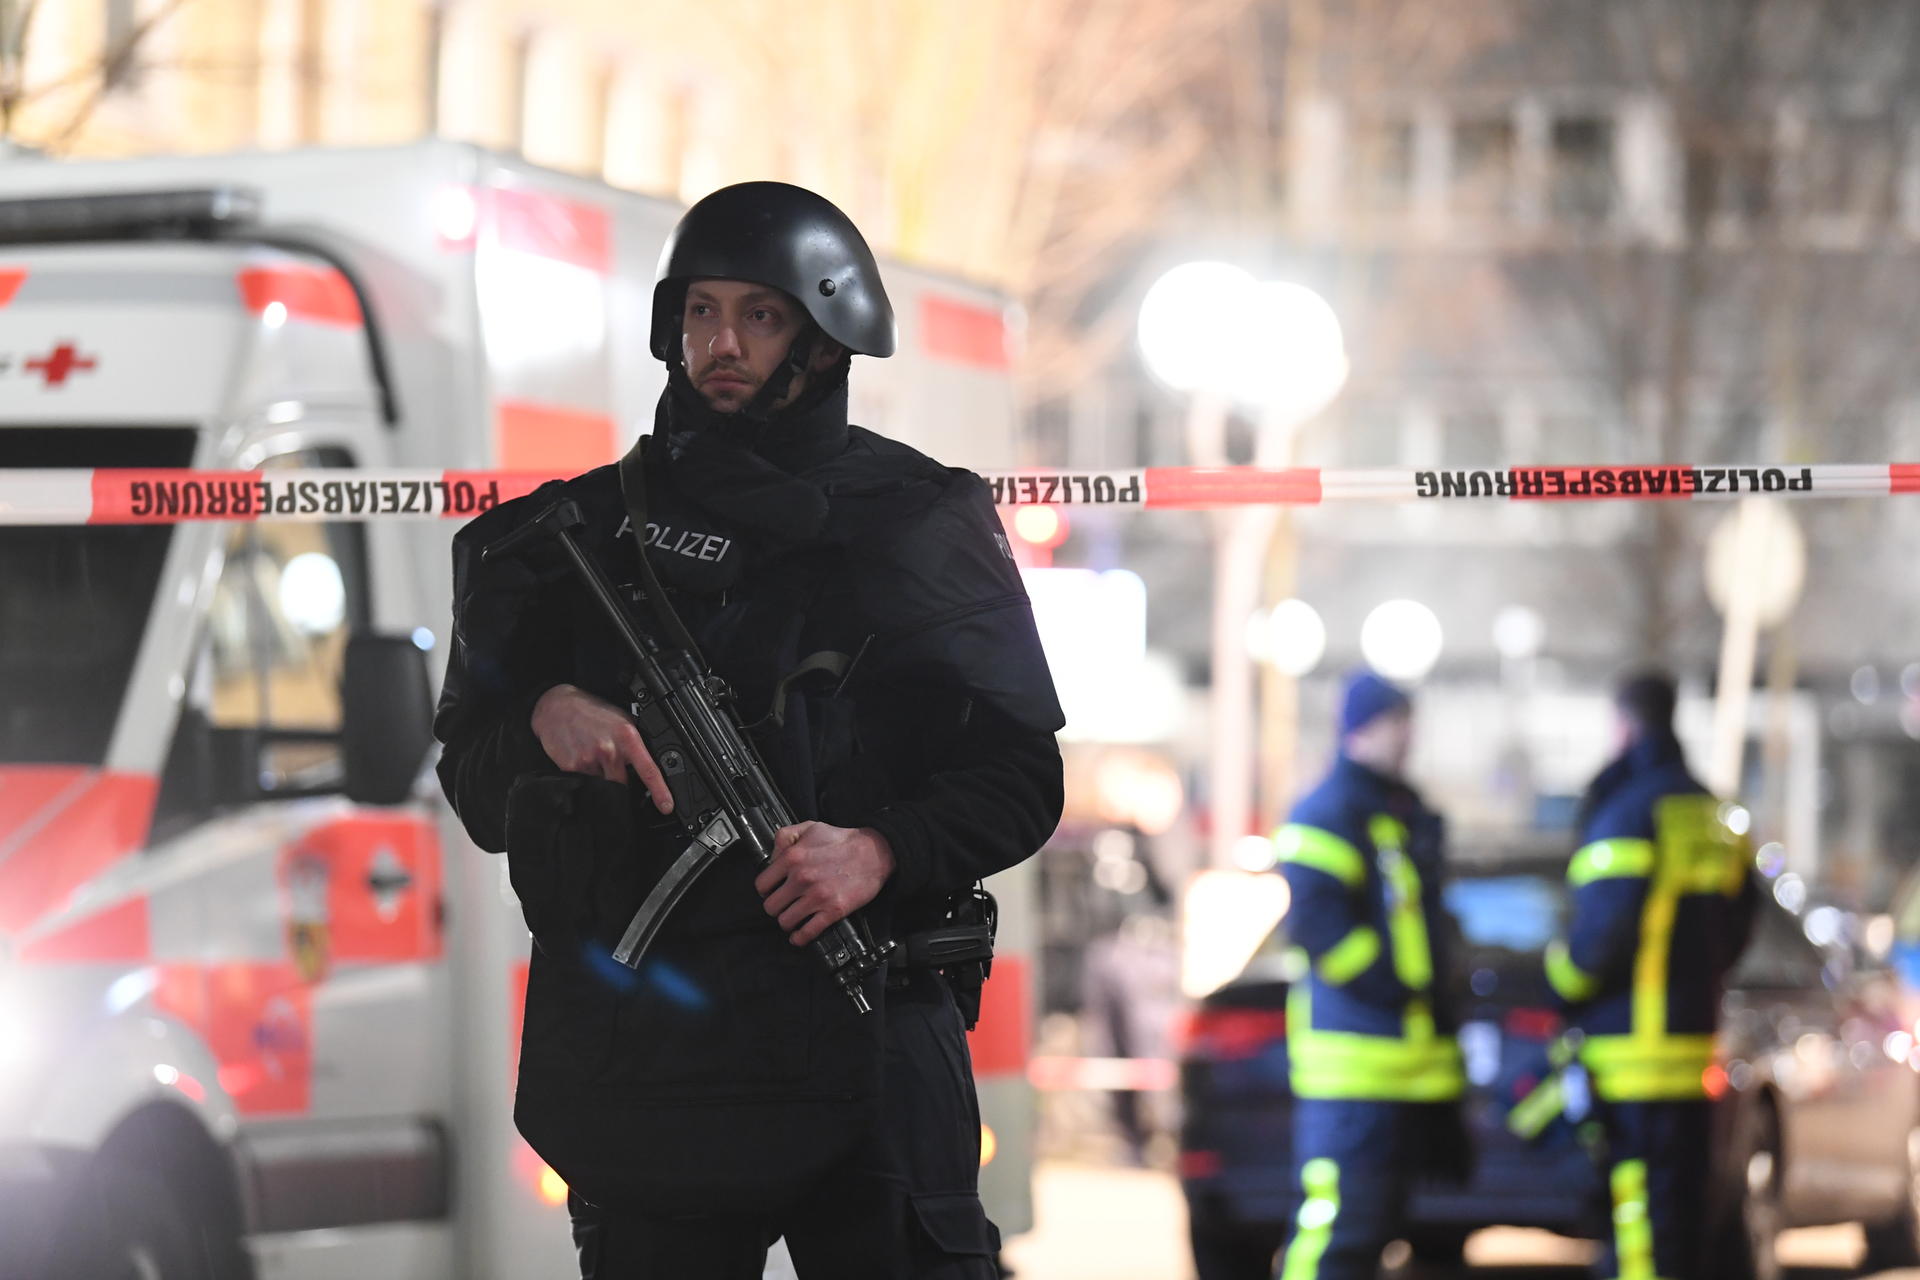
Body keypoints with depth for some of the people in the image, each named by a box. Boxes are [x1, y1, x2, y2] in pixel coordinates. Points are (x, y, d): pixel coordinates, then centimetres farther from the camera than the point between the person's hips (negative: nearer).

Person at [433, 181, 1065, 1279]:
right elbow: (476, 782, 12)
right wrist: (544, 718, -9)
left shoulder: (921, 522, 4)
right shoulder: (596, 529, 11)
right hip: (634, 1056, 2)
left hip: (864, 1054, -2)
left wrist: (882, 850, -16)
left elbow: (1019, 778, 1)